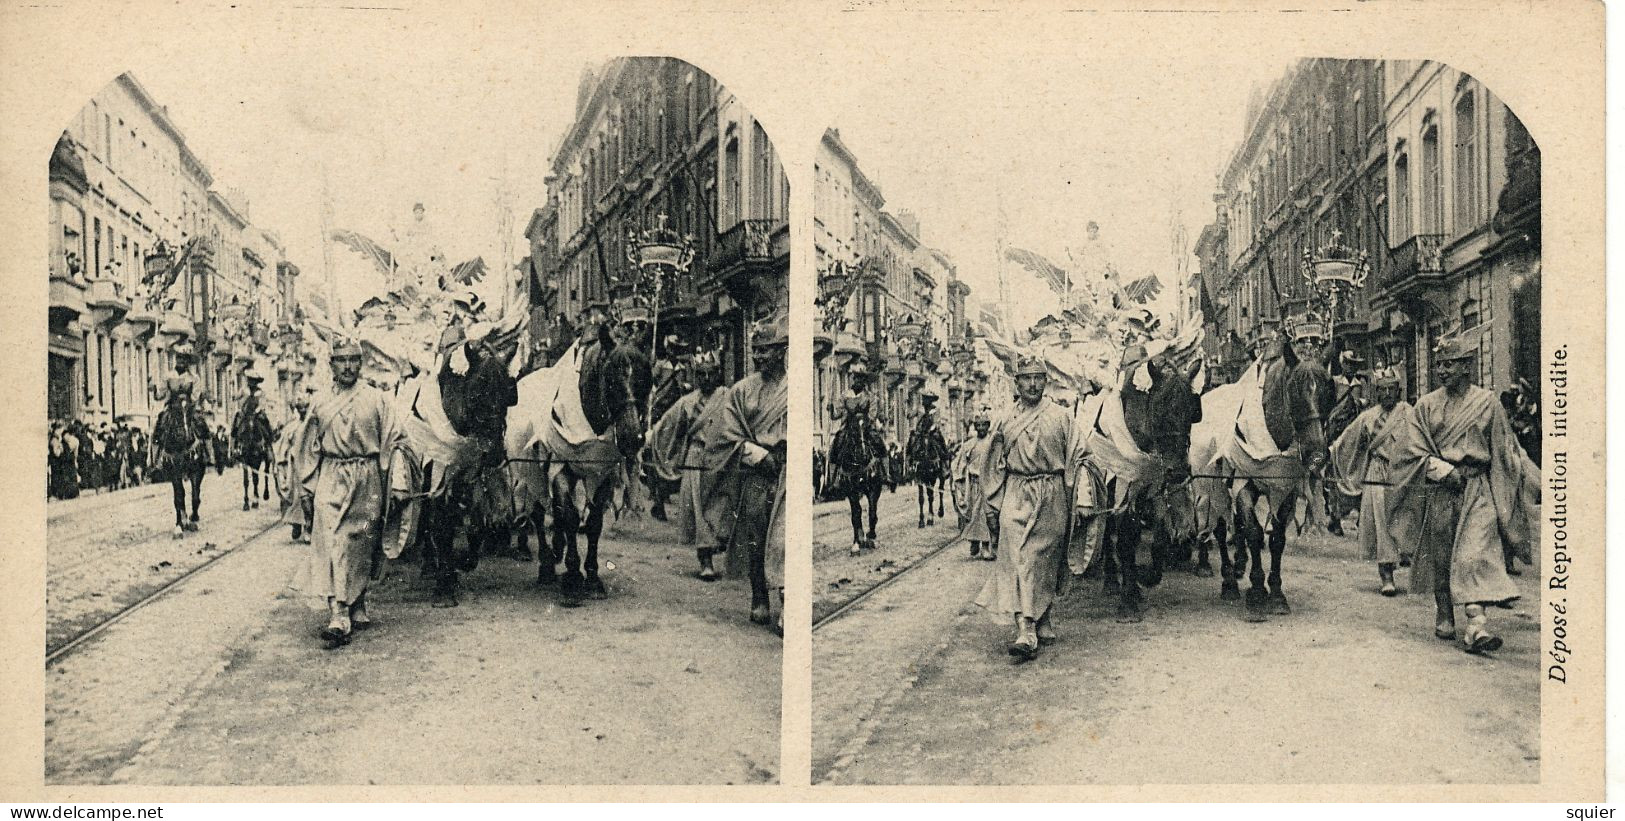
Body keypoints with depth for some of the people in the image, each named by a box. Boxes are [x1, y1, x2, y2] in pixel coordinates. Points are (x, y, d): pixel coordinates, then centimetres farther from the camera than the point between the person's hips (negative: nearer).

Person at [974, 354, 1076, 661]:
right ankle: (1027, 632, -19)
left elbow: (1072, 462, 8)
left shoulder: (1060, 417, 6)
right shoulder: (1005, 421, 8)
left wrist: (1072, 505, 4)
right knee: (1017, 560, -13)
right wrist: (995, 500, 10)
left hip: (1051, 497, 0)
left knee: (1043, 561, 5)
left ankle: (1040, 625, 22)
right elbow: (994, 464, 15)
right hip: (1016, 495, 0)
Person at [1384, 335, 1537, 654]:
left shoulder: (1487, 403, 4)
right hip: (1438, 492, 2)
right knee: (1441, 559, 8)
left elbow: (1505, 452, 11)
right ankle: (1444, 620, 22)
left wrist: (1534, 483, 11)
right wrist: (1442, 469, -13)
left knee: (1475, 555, -15)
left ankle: (1477, 625, -25)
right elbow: (1411, 449, 1)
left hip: (1478, 490, -2)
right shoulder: (1427, 405, 7)